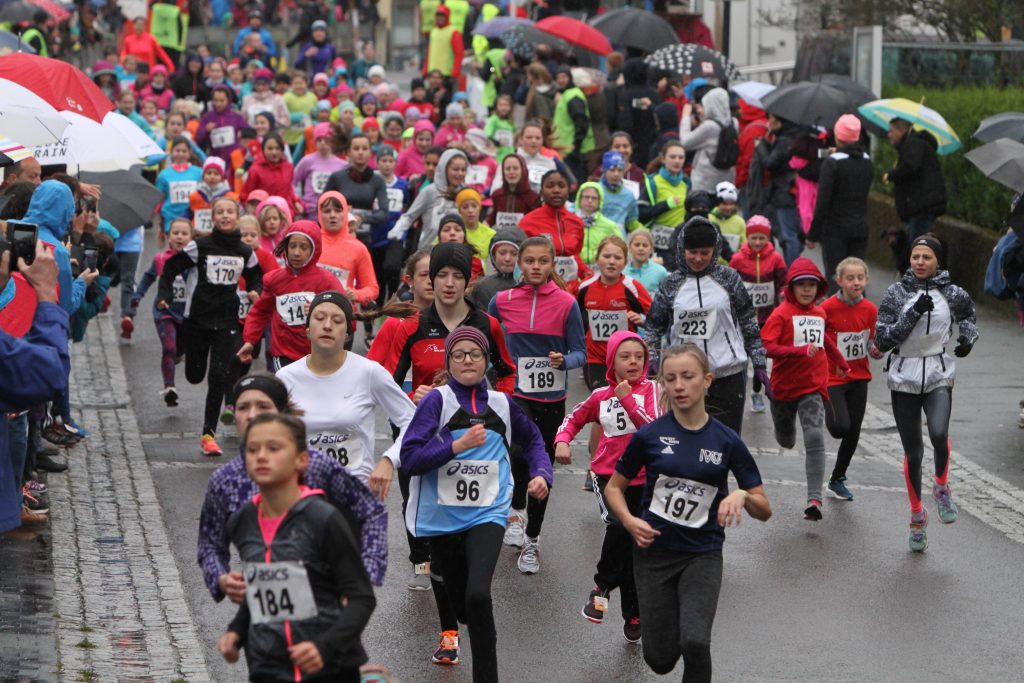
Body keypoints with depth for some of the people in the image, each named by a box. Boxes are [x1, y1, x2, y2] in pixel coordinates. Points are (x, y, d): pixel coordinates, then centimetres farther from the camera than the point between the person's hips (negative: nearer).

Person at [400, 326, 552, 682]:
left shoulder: (501, 404, 4)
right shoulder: (437, 400, -7)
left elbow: (532, 440, 23)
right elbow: (410, 458, -16)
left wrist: (541, 474, 6)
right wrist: (459, 444, -24)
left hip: (487, 514, 1)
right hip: (442, 516, 0)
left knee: (478, 595, -22)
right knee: (459, 602, 11)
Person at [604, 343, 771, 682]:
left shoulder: (726, 441, -5)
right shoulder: (650, 435, -6)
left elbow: (764, 511, -2)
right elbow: (614, 488, 6)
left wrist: (742, 495, -24)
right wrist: (630, 521, -14)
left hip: (703, 555, -1)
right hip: (654, 552, 1)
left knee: (694, 643, -24)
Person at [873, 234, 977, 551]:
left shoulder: (952, 294, 0)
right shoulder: (896, 293, -4)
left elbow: (968, 313, 23)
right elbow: (881, 340, -10)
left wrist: (968, 337, 3)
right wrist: (913, 314, -19)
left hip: (939, 377, 0)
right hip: (904, 379, 0)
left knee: (938, 433, -27)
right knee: (912, 452, 5)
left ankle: (942, 487, 2)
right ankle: (917, 516, 24)